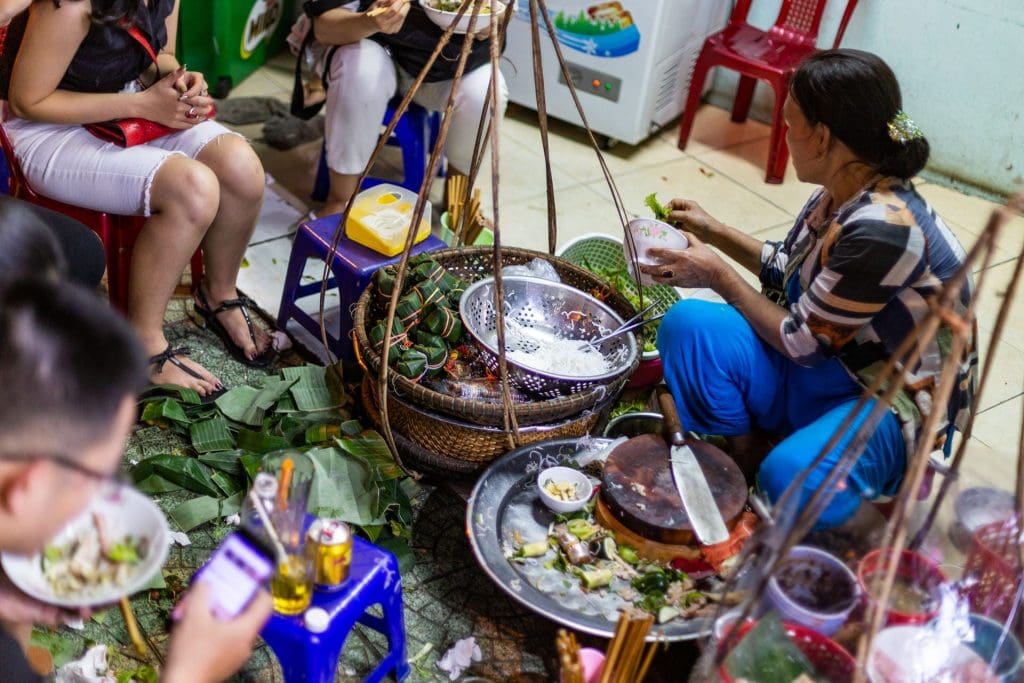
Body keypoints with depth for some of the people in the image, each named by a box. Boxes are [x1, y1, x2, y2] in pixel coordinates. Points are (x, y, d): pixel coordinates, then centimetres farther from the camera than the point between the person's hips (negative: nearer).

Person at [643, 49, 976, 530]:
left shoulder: (883, 229, -29)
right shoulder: (842, 194, -4)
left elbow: (800, 342, -19)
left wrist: (717, 274, -10)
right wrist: (714, 232, 13)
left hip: (895, 404, -7)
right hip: (828, 368, 7)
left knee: (791, 479, -38)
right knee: (689, 325, -16)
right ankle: (741, 461, 5)